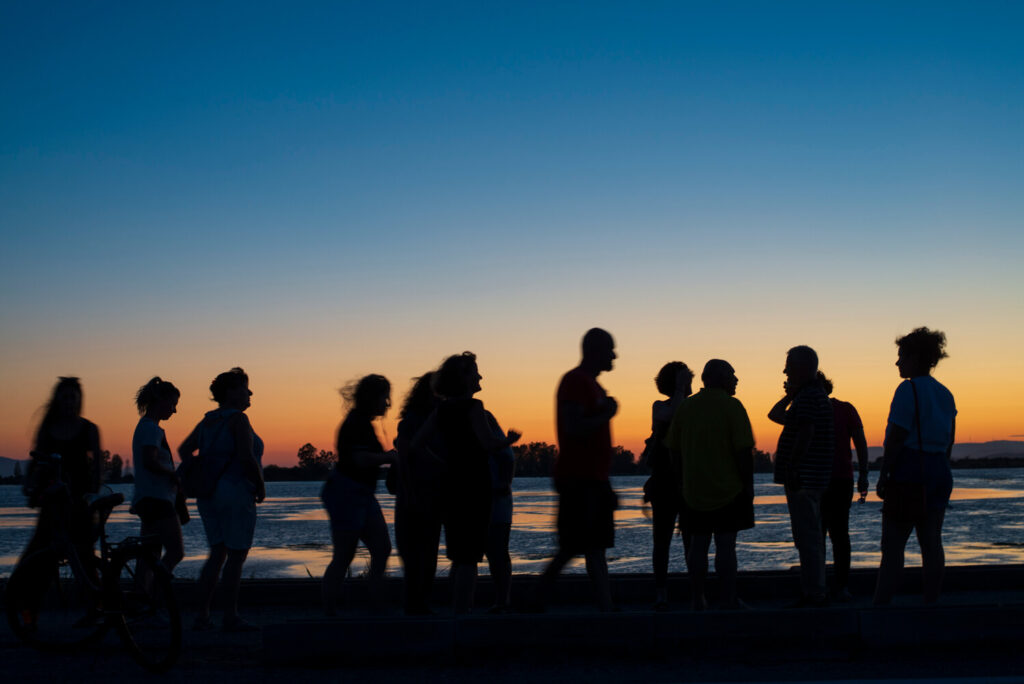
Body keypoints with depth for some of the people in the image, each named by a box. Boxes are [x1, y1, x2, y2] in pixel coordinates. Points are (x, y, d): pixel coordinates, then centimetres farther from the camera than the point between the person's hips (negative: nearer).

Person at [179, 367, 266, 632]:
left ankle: (202, 615, 11)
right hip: (236, 493, -8)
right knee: (236, 555, -2)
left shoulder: (208, 420, 13)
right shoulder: (238, 419, -12)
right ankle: (231, 616, 0)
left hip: (209, 497, 8)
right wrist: (261, 486, -9)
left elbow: (184, 449, 17)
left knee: (217, 554, 13)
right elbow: (246, 457, -21)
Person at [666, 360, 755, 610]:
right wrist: (748, 484, -6)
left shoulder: (685, 407, 6)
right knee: (726, 545, -2)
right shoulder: (731, 406, -10)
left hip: (694, 489, 5)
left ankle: (697, 599, 14)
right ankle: (729, 599, 0)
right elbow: (743, 450, -14)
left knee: (698, 544, 10)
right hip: (729, 489, -4)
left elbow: (674, 448, 11)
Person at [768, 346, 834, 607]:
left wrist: (792, 468, -24)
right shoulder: (816, 394, 19)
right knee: (812, 537, 15)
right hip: (812, 478, 11)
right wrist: (789, 396, 18)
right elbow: (776, 416, 28)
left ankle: (813, 594, -7)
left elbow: (806, 434, -24)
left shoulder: (808, 396, -14)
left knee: (807, 538, -9)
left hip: (803, 478, -11)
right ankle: (815, 592, 21)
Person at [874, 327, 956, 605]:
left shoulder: (908, 389, -10)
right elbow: (949, 441, 17)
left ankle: (881, 604, -7)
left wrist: (883, 474, -12)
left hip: (908, 473, -8)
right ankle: (931, 602, 10)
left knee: (892, 544, -6)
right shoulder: (945, 393, 14)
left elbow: (897, 437, -15)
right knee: (931, 542, 9)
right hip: (939, 473, 8)